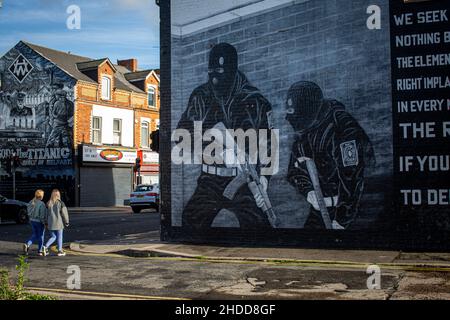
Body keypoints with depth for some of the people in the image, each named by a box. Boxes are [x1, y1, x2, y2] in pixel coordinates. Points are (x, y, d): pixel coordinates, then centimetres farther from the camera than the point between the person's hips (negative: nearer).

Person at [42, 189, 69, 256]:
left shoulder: (48, 203, 2)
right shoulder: (61, 203, -9)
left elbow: (46, 214, 6)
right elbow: (64, 213, -7)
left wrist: (46, 223, 14)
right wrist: (66, 222, 2)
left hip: (51, 224, 4)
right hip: (59, 223, -4)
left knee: (53, 237, 15)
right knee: (59, 237, 7)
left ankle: (46, 247, -3)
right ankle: (60, 251, 12)